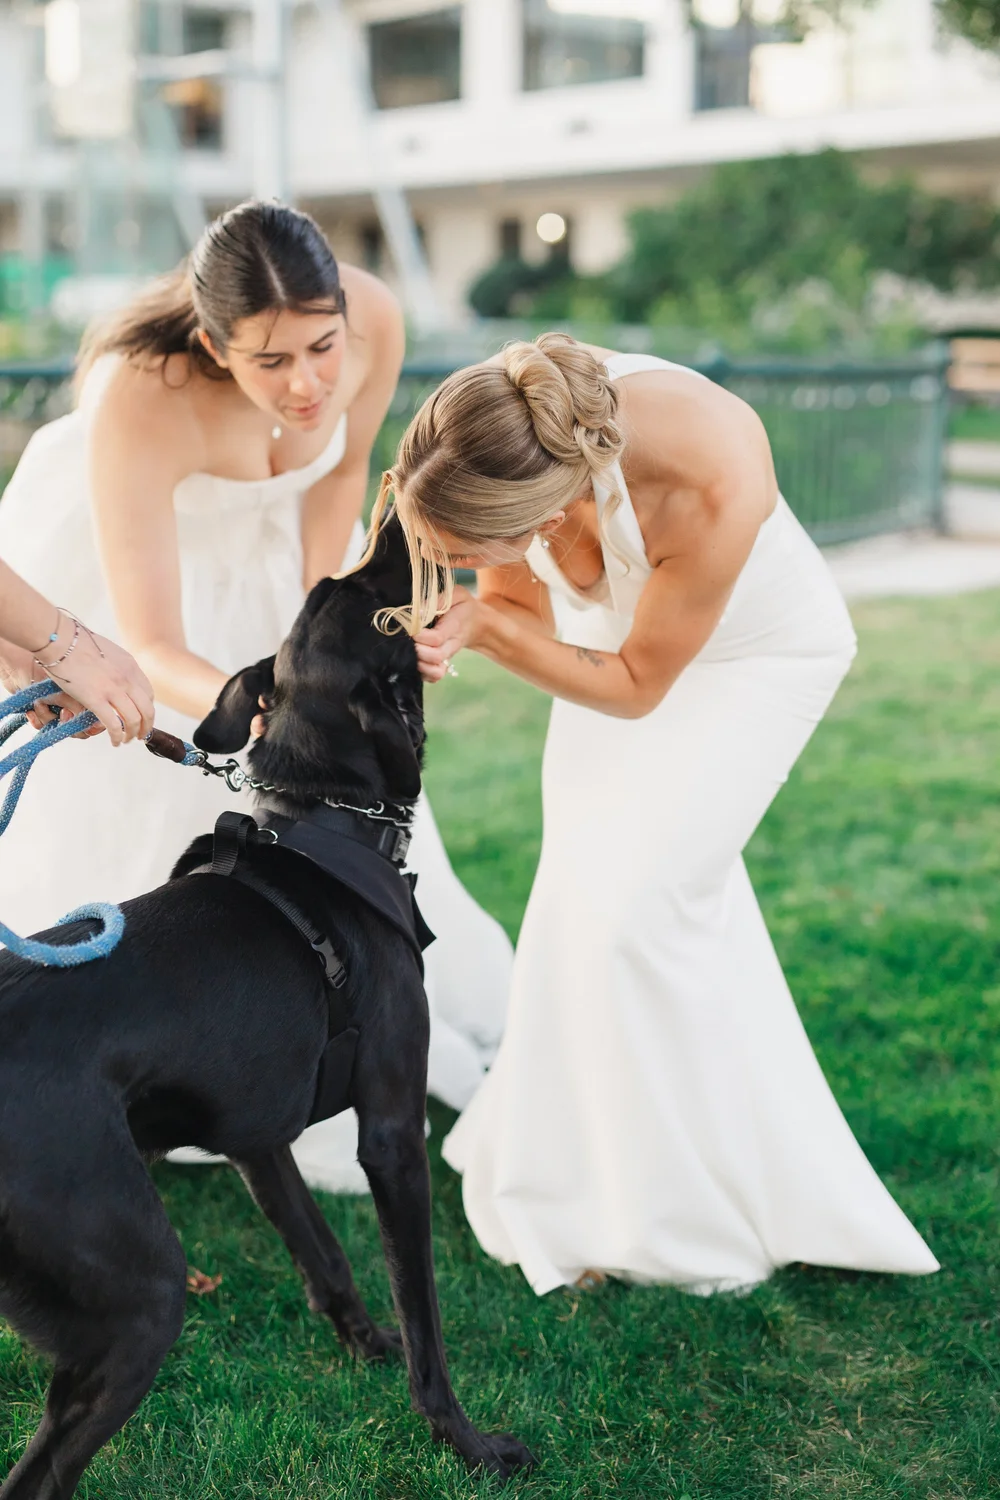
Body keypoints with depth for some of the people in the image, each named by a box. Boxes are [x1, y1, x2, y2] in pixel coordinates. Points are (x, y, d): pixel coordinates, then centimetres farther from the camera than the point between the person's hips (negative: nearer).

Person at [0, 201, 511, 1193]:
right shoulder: (139, 399, -42)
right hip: (113, 560, -4)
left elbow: (343, 464, -6)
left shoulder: (373, 320, -29)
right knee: (123, 824, 1)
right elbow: (148, 655, -41)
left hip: (261, 549, 4)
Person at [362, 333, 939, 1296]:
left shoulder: (715, 486, -44)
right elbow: (524, 610, -11)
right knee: (586, 887, 5)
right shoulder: (494, 437, -31)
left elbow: (635, 687, -26)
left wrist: (482, 623, -36)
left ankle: (674, 1225, 8)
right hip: (619, 623, 5)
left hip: (755, 651, -5)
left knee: (630, 908, -11)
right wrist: (448, 620, -33)